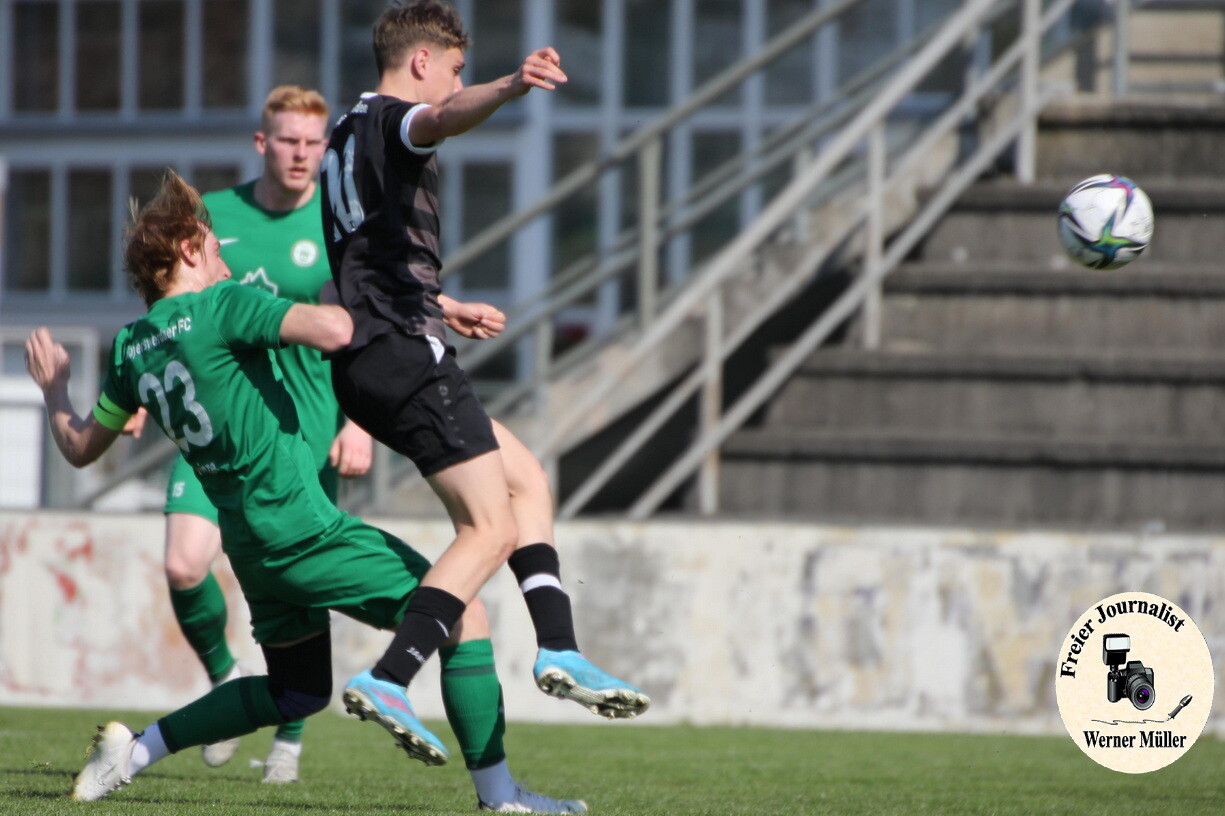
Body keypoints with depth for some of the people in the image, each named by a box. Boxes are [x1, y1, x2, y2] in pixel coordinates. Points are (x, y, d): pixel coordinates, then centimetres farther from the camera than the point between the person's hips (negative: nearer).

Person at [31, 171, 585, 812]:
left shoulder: (131, 349, 11)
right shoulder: (223, 305, -11)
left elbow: (80, 448, 22)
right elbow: (332, 332, -25)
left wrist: (54, 391, 41)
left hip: (249, 545, 8)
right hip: (305, 530, -8)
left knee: (297, 692, 24)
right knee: (464, 614, -3)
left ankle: (133, 751, 19)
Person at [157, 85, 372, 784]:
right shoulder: (212, 215, 6)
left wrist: (358, 423, -13)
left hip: (305, 432, -2)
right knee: (184, 566, -15)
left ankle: (290, 736, 18)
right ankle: (223, 675, 15)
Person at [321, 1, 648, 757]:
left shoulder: (348, 134, 24)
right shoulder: (391, 119, -6)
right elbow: (443, 117, -33)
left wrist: (441, 308, 47)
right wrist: (509, 88, -53)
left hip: (364, 362, 10)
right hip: (406, 354, -10)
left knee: (528, 479, 17)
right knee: (490, 529, -11)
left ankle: (559, 650, 10)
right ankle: (388, 681, -20)